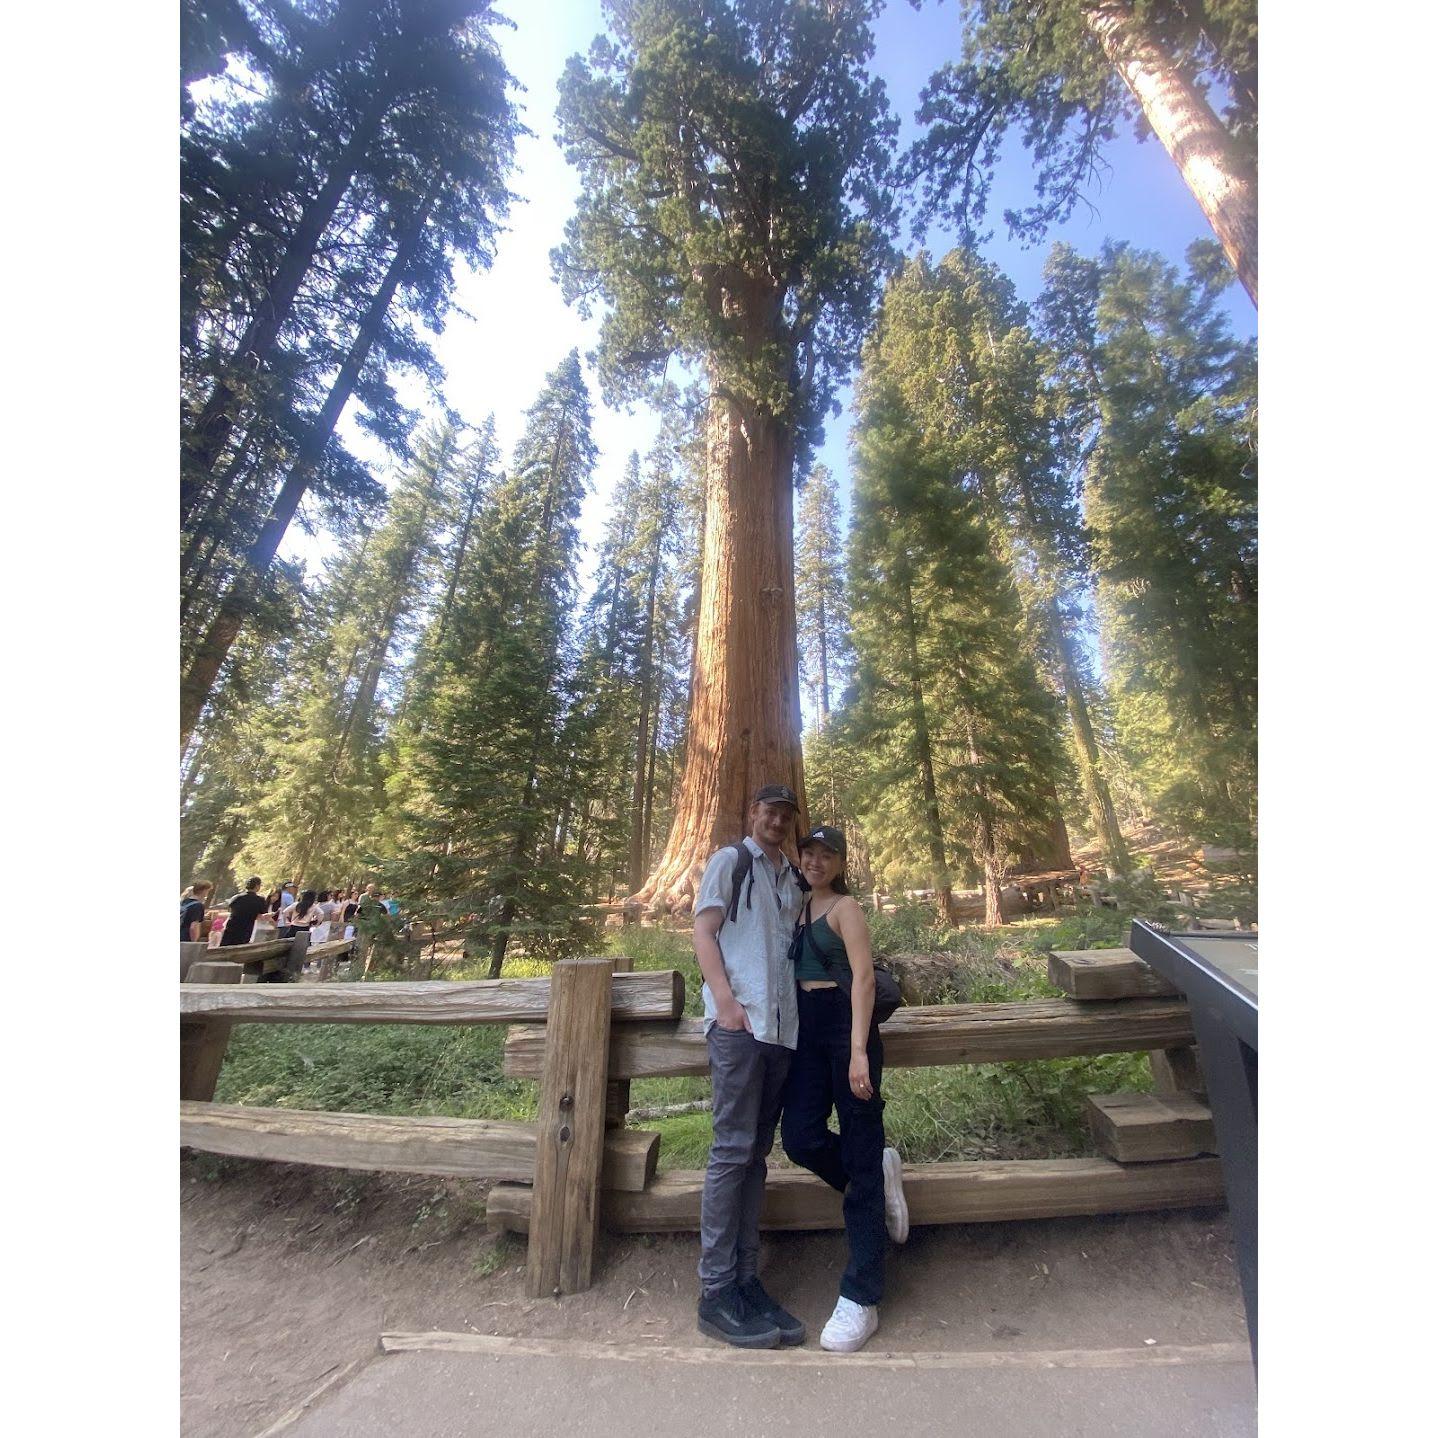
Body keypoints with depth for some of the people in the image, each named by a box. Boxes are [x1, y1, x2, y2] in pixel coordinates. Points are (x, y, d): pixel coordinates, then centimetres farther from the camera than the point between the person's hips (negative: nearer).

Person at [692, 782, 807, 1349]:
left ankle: (746, 1280, 22)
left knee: (756, 1154, 12)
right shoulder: (730, 860, 1)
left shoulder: (794, 879, 19)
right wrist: (725, 999, -15)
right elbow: (703, 930, -5)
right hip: (739, 1023, -6)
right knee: (732, 1151, -2)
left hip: (783, 1026, 6)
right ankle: (716, 1292, 10)